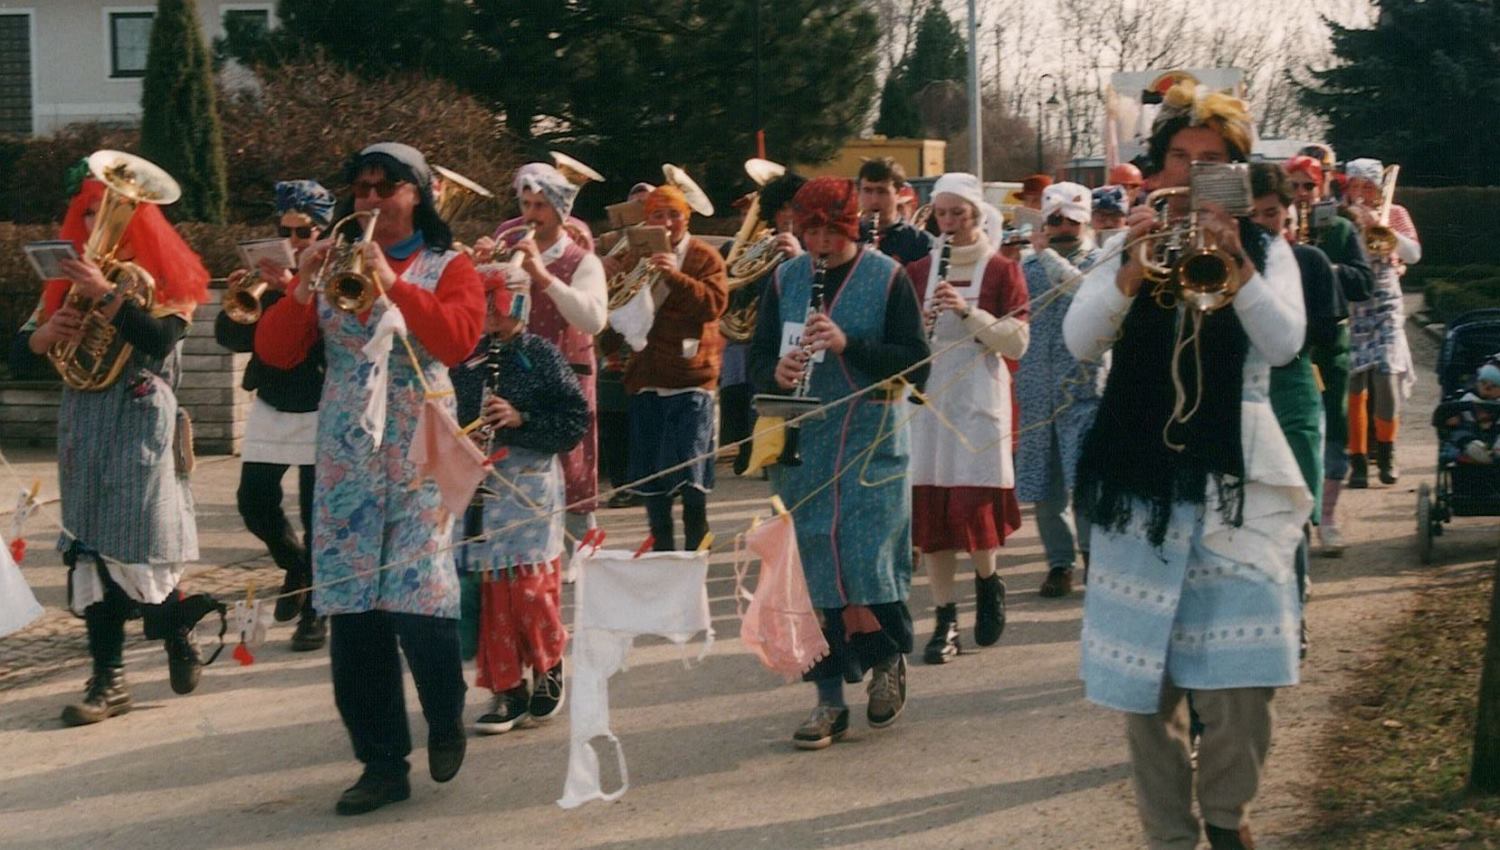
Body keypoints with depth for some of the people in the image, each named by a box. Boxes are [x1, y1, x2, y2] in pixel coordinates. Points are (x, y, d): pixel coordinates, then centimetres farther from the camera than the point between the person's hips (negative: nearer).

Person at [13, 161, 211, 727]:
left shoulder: (165, 275, -2)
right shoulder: (72, 275, 13)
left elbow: (160, 341, -19)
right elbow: (22, 349, 11)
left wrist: (104, 294, -24)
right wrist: (49, 332, -11)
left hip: (140, 422, -5)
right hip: (83, 423, 5)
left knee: (138, 545, -8)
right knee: (88, 545, 2)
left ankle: (180, 638, 18)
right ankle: (108, 677, 5)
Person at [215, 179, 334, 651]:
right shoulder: (267, 275, 8)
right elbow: (231, 337, 2)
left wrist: (294, 288, -30)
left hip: (320, 410, -5)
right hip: (270, 407, 5)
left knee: (316, 514, -4)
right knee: (254, 501, 3)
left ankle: (315, 610, 8)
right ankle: (296, 565, 31)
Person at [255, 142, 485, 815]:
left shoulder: (448, 266, 4)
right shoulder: (332, 265, 12)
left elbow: (457, 339, -16)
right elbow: (276, 352, 4)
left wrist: (392, 282, -20)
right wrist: (303, 289, -11)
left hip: (419, 452, -3)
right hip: (346, 457, 4)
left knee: (417, 601, -12)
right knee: (352, 610, 1)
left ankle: (446, 719, 17)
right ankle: (382, 763, 11)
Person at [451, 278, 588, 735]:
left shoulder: (542, 355, -4)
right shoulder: (466, 358, 8)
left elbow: (577, 418, -6)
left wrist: (521, 418, -18)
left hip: (530, 484, -4)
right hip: (476, 483, 4)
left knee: (531, 588, -3)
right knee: (490, 591, 4)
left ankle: (548, 670, 21)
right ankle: (507, 690, 13)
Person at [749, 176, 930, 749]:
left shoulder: (888, 277, -1)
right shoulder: (785, 279, 9)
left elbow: (915, 361, -6)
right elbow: (757, 357, 11)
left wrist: (848, 344, -19)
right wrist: (776, 373, -12)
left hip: (870, 444, -3)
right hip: (801, 445, 3)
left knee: (868, 563, -9)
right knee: (812, 572, 4)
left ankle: (887, 659, 20)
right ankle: (829, 700, 13)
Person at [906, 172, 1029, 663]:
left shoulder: (1001, 271, 2)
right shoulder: (917, 272, 10)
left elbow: (1016, 343, -6)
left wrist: (967, 311, -17)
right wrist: (918, 324, -12)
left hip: (979, 396, -3)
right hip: (927, 396, 3)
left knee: (975, 502, -8)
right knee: (929, 506, -1)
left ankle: (987, 580, 23)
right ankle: (945, 621, 7)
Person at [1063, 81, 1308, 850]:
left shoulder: (1266, 251, 6)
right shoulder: (1127, 249, 6)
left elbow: (1284, 343, -12)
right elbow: (1080, 343, -11)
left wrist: (1233, 260, -25)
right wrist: (1136, 267, -26)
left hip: (1236, 482, 0)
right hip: (1143, 482, 1)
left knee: (1240, 682, -6)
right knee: (1143, 678, 3)